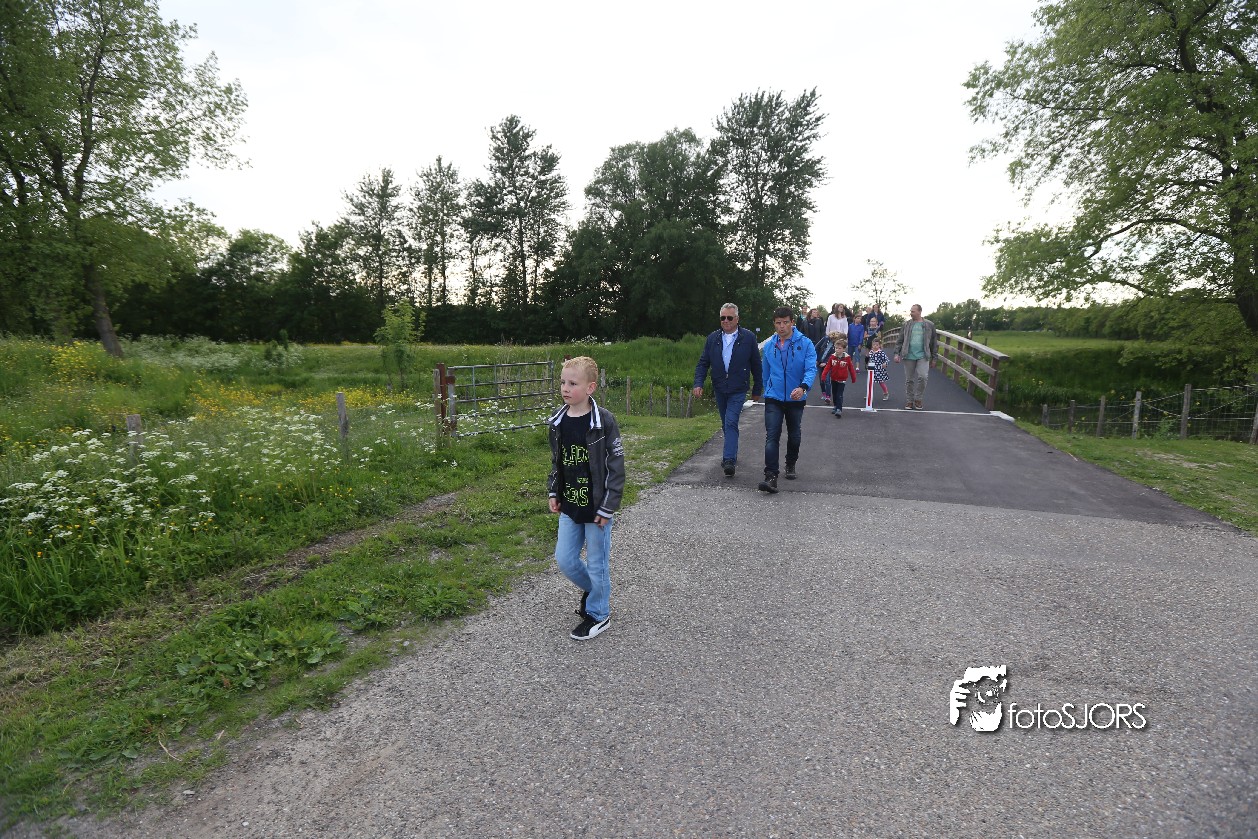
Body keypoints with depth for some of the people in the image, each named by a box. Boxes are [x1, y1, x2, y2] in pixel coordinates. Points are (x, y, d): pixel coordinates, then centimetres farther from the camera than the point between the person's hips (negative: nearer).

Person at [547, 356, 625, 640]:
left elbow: (616, 466, -13)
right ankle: (591, 589, 40)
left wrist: (608, 507, -14)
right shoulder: (558, 420, 1)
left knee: (597, 562, 8)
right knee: (565, 560, 12)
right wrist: (553, 493, 10)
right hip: (569, 506, 6)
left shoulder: (604, 421, -17)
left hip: (596, 507, -6)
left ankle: (597, 614, 28)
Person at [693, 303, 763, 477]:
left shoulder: (748, 337, -3)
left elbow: (756, 365, 2)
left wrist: (757, 389, 4)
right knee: (726, 425, 15)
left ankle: (729, 460, -19)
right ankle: (732, 452, 33)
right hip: (719, 389, 4)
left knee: (731, 423, -16)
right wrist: (698, 384, -8)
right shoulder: (713, 338, 5)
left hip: (738, 390, -4)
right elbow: (703, 363, 6)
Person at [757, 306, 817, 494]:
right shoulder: (769, 346, 3)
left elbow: (811, 369, -16)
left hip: (796, 399, 0)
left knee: (794, 436, 17)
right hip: (774, 399, 1)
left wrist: (803, 387, -34)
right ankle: (771, 476, -18)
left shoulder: (805, 343, -7)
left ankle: (791, 465, 42)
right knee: (772, 437, -13)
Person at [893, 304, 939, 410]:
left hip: (923, 356, -2)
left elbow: (934, 342, 7)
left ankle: (918, 399, 1)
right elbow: (901, 340, 8)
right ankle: (910, 400, 19)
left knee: (922, 377, -16)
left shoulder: (929, 325, 3)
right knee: (909, 380, 6)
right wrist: (897, 354, -2)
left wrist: (934, 358, 6)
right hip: (909, 356, 2)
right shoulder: (907, 324, 7)